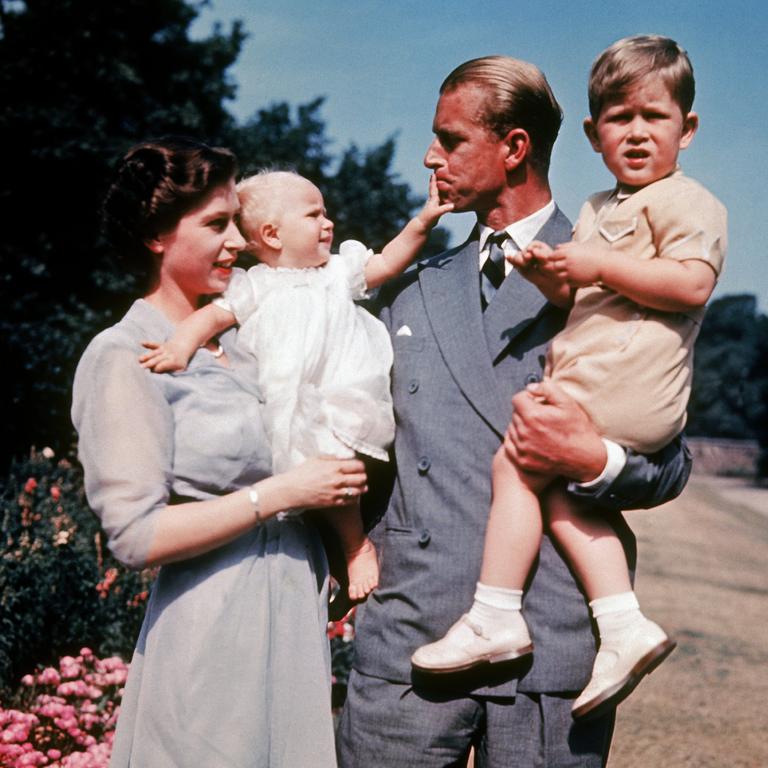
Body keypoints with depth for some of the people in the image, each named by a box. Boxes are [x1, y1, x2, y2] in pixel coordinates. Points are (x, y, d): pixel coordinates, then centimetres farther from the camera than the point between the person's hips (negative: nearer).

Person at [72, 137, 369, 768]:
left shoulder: (239, 339, 9)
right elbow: (137, 535, -17)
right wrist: (282, 493, -16)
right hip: (212, 632, -7)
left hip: (295, 615, 7)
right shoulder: (125, 356, -10)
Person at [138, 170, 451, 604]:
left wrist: (423, 221, 4)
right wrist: (182, 345, -21)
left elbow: (386, 263, 16)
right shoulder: (256, 286, 7)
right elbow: (216, 314, -3)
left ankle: (356, 544, 0)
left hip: (340, 407, -1)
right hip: (285, 415, 1)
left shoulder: (338, 270, 16)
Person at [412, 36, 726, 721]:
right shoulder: (599, 209, 25)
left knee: (516, 462, -12)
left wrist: (596, 265, -18)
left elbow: (691, 283, -20)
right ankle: (624, 627, 2)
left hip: (622, 381, -10)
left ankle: (496, 617, -4)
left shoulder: (685, 200, -4)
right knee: (554, 485, 3)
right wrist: (548, 274, 5)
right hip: (590, 377, 10)